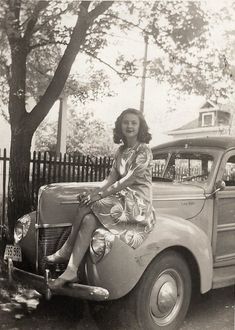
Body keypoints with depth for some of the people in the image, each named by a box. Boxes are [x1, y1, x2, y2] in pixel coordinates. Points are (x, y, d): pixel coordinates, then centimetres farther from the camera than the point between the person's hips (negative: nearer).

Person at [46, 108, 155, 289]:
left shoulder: (144, 150, -8)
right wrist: (92, 193, -8)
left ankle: (66, 251, -14)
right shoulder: (121, 151, 16)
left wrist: (99, 195, -20)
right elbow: (111, 179, 9)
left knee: (87, 207, -25)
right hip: (121, 199, 6)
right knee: (88, 219, -21)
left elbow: (128, 180, -17)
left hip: (138, 205, -6)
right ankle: (71, 272, -20)